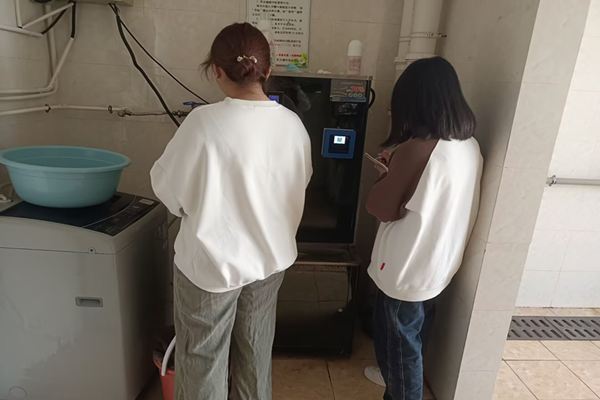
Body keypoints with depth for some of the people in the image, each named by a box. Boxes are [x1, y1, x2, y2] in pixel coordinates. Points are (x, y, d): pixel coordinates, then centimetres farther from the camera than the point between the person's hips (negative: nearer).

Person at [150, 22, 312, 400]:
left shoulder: (205, 121, -21)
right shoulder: (292, 123, -8)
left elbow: (166, 184, -10)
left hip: (212, 263, -4)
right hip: (270, 257, 5)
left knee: (203, 360, 17)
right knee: (256, 353, 25)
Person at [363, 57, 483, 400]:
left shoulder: (417, 149, -27)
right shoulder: (470, 146, -1)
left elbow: (381, 209, -18)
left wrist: (389, 174, -3)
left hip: (407, 270, -8)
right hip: (440, 265, 9)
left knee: (401, 341, 14)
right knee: (414, 335, 29)